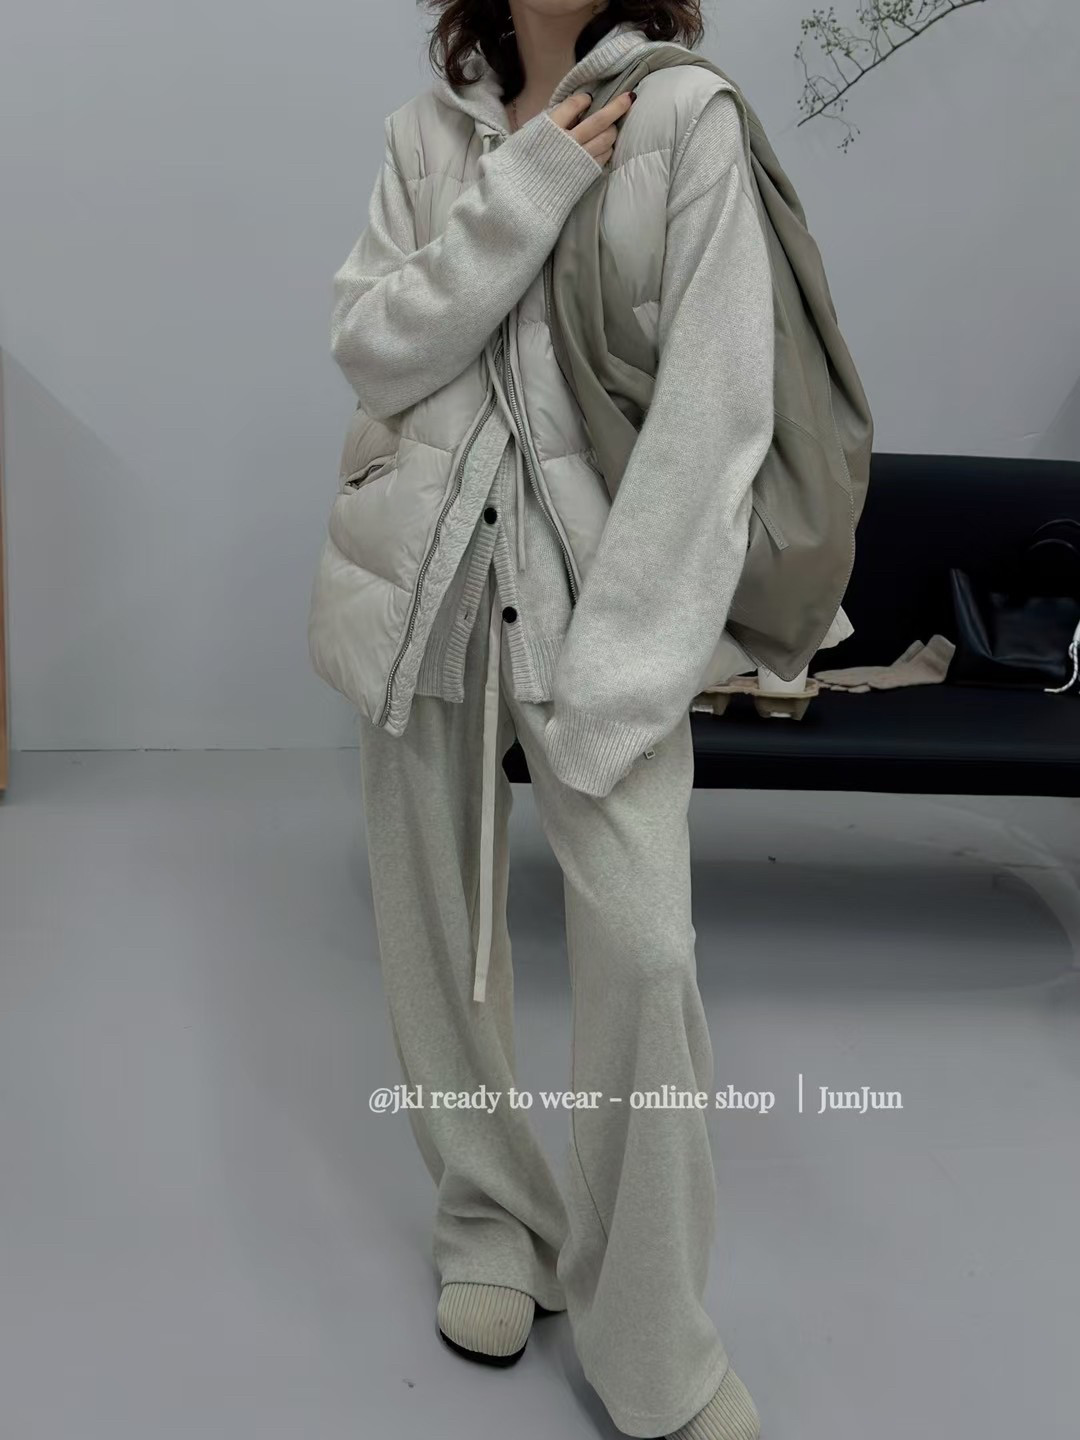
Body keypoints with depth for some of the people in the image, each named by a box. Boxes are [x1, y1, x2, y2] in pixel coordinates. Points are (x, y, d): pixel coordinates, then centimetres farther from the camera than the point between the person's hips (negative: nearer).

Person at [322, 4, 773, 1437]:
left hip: (596, 580, -4)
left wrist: (610, 666, -17)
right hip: (424, 570, 4)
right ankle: (491, 1219, 32)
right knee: (436, 926, 9)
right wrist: (528, 186, -12)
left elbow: (716, 404, -12)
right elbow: (373, 346, -2)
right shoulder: (426, 133, 9)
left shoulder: (684, 115, -5)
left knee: (645, 951, -12)